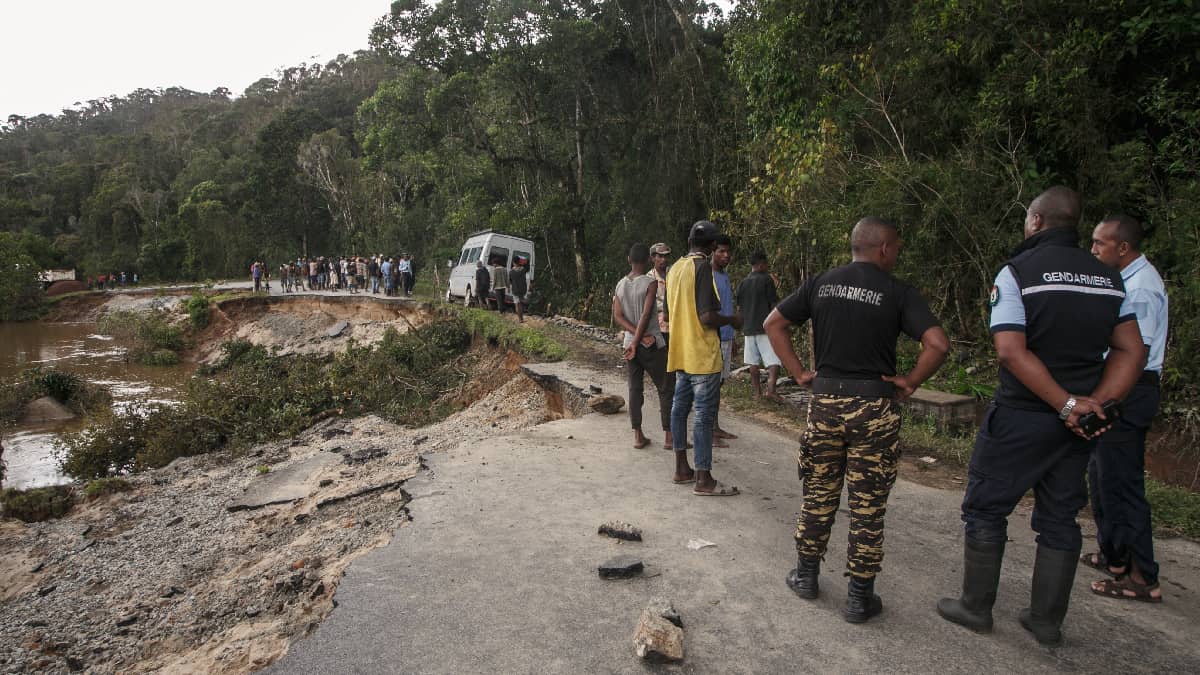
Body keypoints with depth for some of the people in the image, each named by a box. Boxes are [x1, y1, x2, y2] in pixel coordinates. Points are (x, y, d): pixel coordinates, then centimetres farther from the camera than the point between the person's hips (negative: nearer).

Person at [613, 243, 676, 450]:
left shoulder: (620, 285, 6)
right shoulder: (650, 282, -11)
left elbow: (617, 316, -2)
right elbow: (646, 314, -17)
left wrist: (639, 337, -8)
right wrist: (637, 341, -14)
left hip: (631, 342, 6)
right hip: (652, 344, -6)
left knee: (635, 388, 8)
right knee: (666, 388, 3)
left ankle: (638, 435, 8)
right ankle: (668, 435, 3)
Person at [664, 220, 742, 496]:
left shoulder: (675, 268, 11)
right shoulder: (703, 268, -15)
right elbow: (707, 316, -21)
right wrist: (732, 320, -4)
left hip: (680, 353, 9)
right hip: (702, 354, -9)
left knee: (680, 408, 13)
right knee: (704, 415, -5)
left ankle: (682, 468, 22)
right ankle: (704, 480, -1)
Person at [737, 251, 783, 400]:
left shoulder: (742, 283, 10)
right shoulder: (766, 279, -6)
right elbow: (774, 304, -7)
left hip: (748, 328, 6)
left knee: (753, 362, 10)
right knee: (774, 361, -6)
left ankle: (757, 392, 13)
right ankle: (771, 390, -20)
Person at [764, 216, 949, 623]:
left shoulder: (821, 284, 5)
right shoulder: (898, 293, -6)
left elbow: (773, 323, 7)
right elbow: (938, 344, -16)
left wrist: (799, 373, 7)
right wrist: (908, 383, -3)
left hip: (825, 400, 3)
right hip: (874, 406, -3)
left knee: (818, 494, 17)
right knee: (867, 505, 7)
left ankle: (806, 576, 29)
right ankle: (860, 598, 16)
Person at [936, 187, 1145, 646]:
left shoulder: (1018, 271, -11)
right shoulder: (1108, 277, 8)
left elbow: (1012, 352, -21)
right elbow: (1131, 351, 6)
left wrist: (1068, 405, -17)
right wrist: (1097, 403, -4)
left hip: (1021, 417, -6)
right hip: (1079, 424, 6)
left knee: (986, 509, 8)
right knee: (1060, 518, 14)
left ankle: (975, 607, 17)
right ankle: (1047, 620, 23)